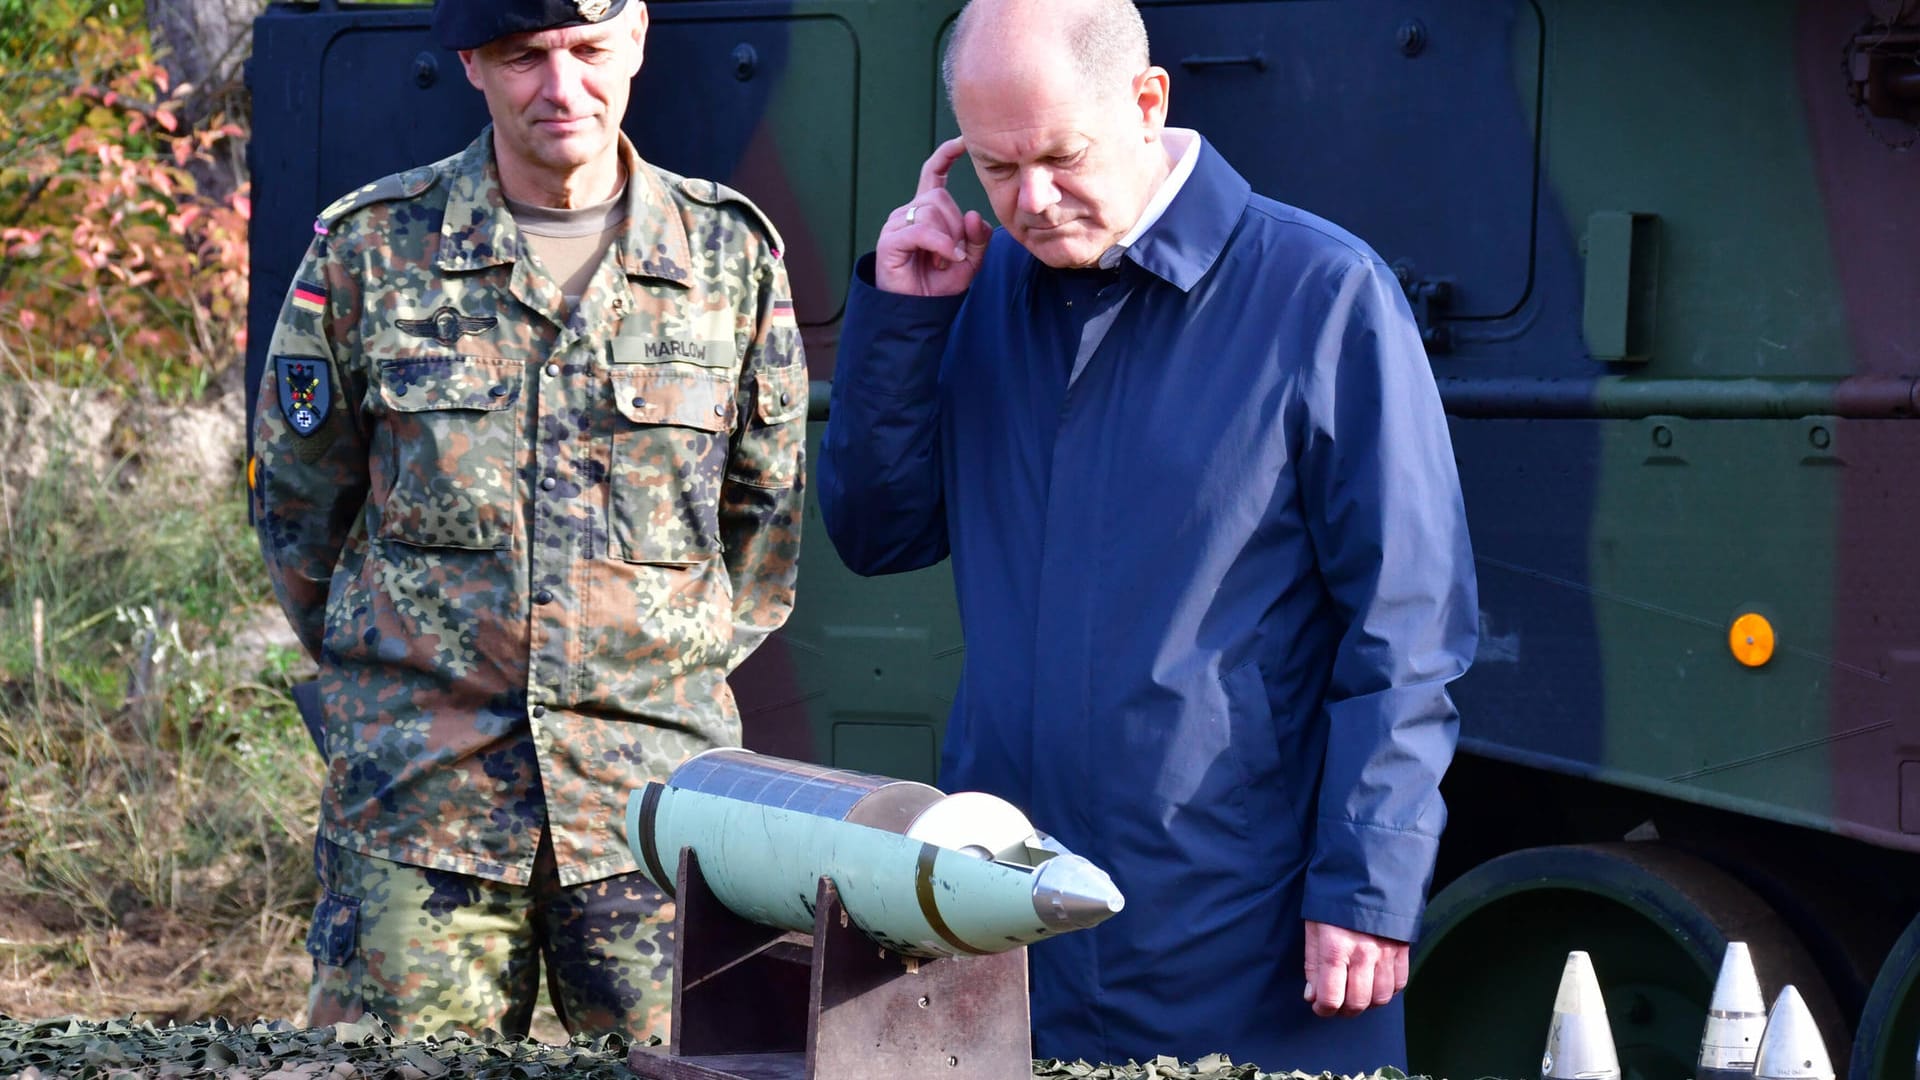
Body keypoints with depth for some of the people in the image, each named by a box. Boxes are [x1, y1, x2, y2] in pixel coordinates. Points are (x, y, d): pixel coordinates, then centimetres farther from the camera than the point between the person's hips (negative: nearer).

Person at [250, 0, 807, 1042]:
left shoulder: (730, 252, 5)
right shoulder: (369, 249, 1)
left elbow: (768, 498, 16)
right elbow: (295, 499, 12)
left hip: (659, 794, 1)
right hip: (417, 796, 0)